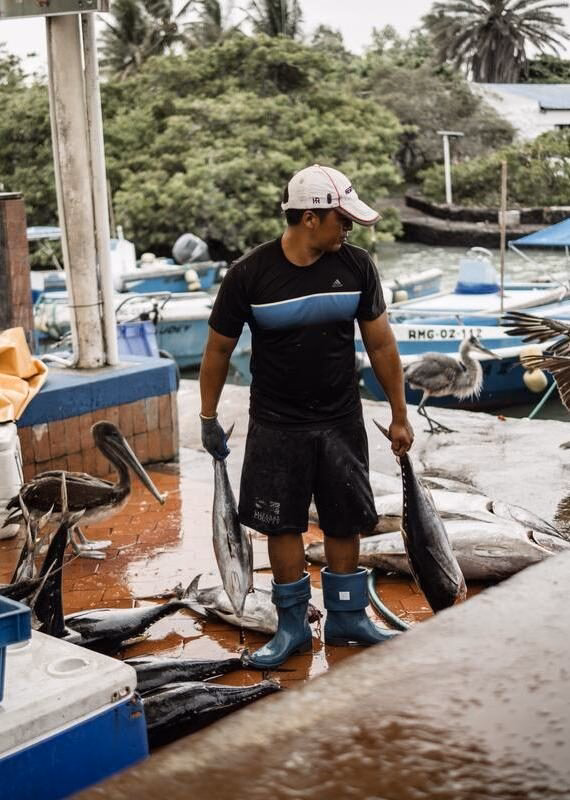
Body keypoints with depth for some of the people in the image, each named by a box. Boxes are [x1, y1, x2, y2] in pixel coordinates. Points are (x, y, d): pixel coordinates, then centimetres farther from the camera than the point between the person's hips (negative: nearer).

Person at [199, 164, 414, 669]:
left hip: (342, 422, 2)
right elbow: (219, 348, -2)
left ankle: (346, 618, 27)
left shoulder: (356, 266, -6)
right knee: (283, 527, 6)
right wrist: (209, 419, 3)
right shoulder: (250, 274, -13)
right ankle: (292, 626, 22)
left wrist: (399, 414, 5)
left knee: (346, 523, 10)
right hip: (276, 427, -2)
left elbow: (381, 344, 2)